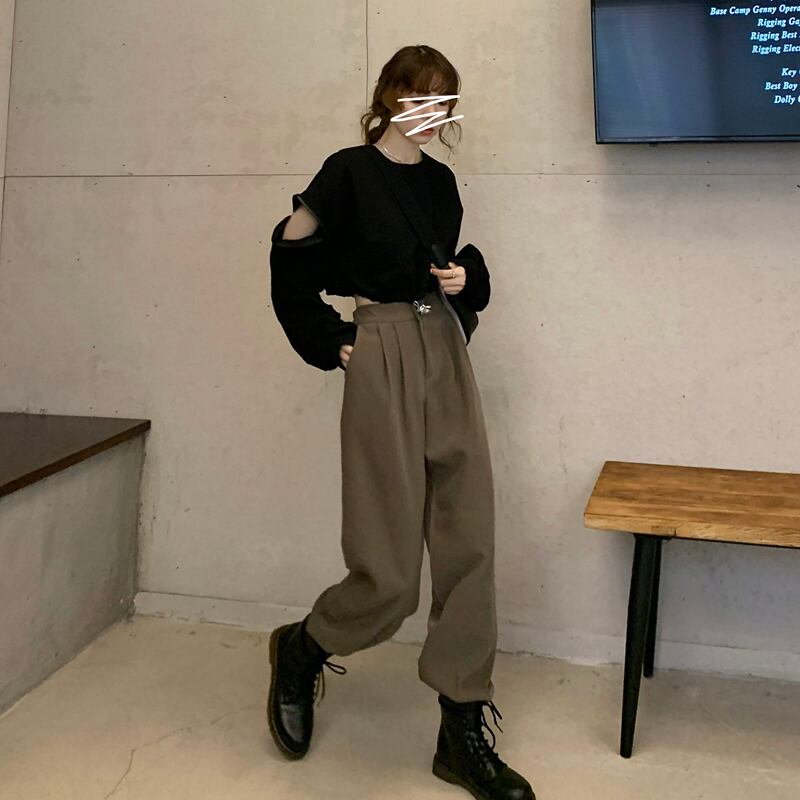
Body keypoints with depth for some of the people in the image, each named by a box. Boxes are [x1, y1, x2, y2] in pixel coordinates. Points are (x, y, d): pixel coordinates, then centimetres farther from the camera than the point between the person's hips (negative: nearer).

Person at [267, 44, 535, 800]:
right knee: (389, 572, -5)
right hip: (383, 360, -6)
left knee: (469, 545, 2)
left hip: (447, 355, 6)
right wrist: (329, 343, -4)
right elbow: (292, 264, -1)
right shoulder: (348, 171, -4)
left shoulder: (441, 181, 12)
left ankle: (463, 735, 13)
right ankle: (300, 649, 27)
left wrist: (467, 277, 2)